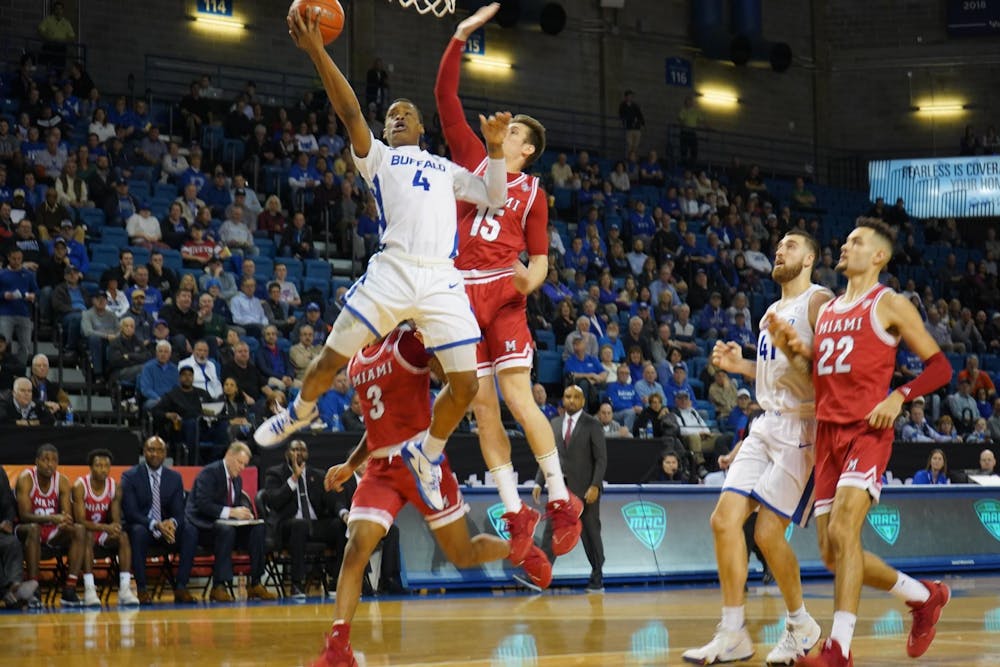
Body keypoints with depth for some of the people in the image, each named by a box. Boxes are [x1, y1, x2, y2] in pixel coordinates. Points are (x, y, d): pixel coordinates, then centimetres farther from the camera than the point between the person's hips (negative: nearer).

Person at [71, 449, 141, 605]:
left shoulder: (115, 487, -3)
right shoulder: (80, 486, -16)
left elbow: (116, 520, -5)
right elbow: (80, 521, -22)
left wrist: (115, 527, -31)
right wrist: (105, 527, -36)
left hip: (105, 533, 4)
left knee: (123, 536, -25)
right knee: (87, 536, -37)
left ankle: (125, 589, -33)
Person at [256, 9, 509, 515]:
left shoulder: (446, 169, 28)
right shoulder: (377, 157, 18)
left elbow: (493, 198, 20)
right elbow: (350, 111, 3)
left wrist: (496, 149, 7)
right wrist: (316, 53, -7)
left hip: (442, 280, 2)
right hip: (392, 271, -2)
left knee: (465, 384, -5)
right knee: (332, 358, -2)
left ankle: (426, 455, 19)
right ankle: (300, 411, 31)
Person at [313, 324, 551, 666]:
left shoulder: (408, 342, -8)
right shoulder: (356, 362, 14)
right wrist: (350, 465, 22)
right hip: (381, 467, 5)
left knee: (463, 555, 6)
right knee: (356, 549, -15)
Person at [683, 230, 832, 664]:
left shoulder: (818, 303, -9)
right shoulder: (774, 312, 18)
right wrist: (739, 365, 13)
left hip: (801, 429, -8)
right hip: (768, 425, 8)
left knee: (768, 532, -10)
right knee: (724, 519, -3)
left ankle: (801, 625, 11)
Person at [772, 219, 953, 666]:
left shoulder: (890, 305, 1)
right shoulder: (827, 311, 20)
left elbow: (939, 366, -1)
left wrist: (899, 397, -17)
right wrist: (795, 350, 9)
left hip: (868, 430, -7)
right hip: (828, 432, 8)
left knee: (842, 532, -23)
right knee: (832, 554, 5)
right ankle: (925, 596, 26)